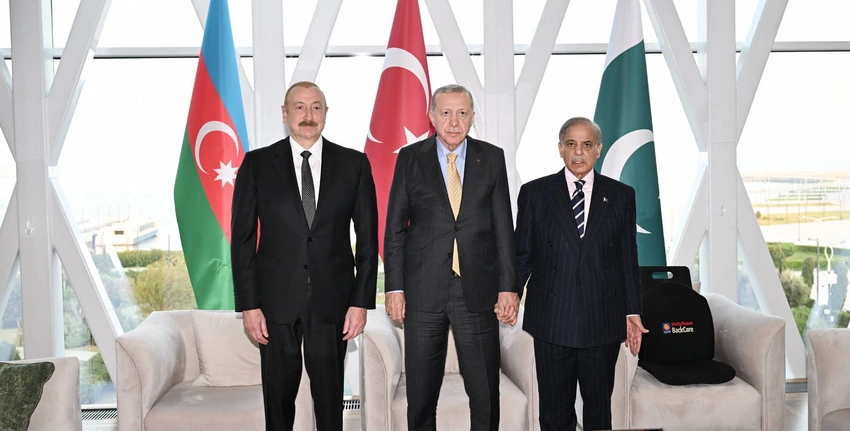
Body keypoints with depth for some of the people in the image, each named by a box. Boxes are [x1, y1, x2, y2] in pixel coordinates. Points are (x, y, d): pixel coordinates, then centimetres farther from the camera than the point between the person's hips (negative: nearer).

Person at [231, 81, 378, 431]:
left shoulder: (354, 164, 3)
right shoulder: (257, 164, 2)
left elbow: (368, 238, 3)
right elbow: (243, 239, 1)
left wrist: (361, 301, -2)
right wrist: (248, 305, -5)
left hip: (332, 299, 0)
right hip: (276, 299, 0)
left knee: (329, 396, 9)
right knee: (278, 395, 10)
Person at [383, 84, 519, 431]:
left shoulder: (492, 158, 5)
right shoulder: (410, 158, 4)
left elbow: (504, 227, 4)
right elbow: (395, 227, 3)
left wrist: (508, 286, -1)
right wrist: (394, 287, -2)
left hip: (477, 290, 0)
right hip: (424, 290, 0)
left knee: (485, 393, 6)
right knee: (421, 393, 10)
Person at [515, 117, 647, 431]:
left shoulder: (621, 195, 5)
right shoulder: (534, 193, 3)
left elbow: (628, 258, 6)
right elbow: (521, 255, 4)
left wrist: (632, 312, 5)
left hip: (603, 321, 1)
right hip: (551, 320, -1)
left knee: (599, 402, 13)